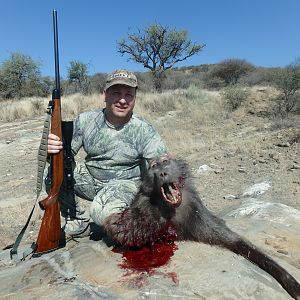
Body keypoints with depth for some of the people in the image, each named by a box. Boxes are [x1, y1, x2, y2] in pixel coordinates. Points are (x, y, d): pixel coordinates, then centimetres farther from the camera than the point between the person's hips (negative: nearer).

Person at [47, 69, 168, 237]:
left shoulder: (143, 131, -16)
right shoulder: (85, 120, -6)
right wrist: (53, 147, -27)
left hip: (124, 184, -4)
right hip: (89, 177, 5)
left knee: (104, 213, -34)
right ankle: (78, 222, 4)